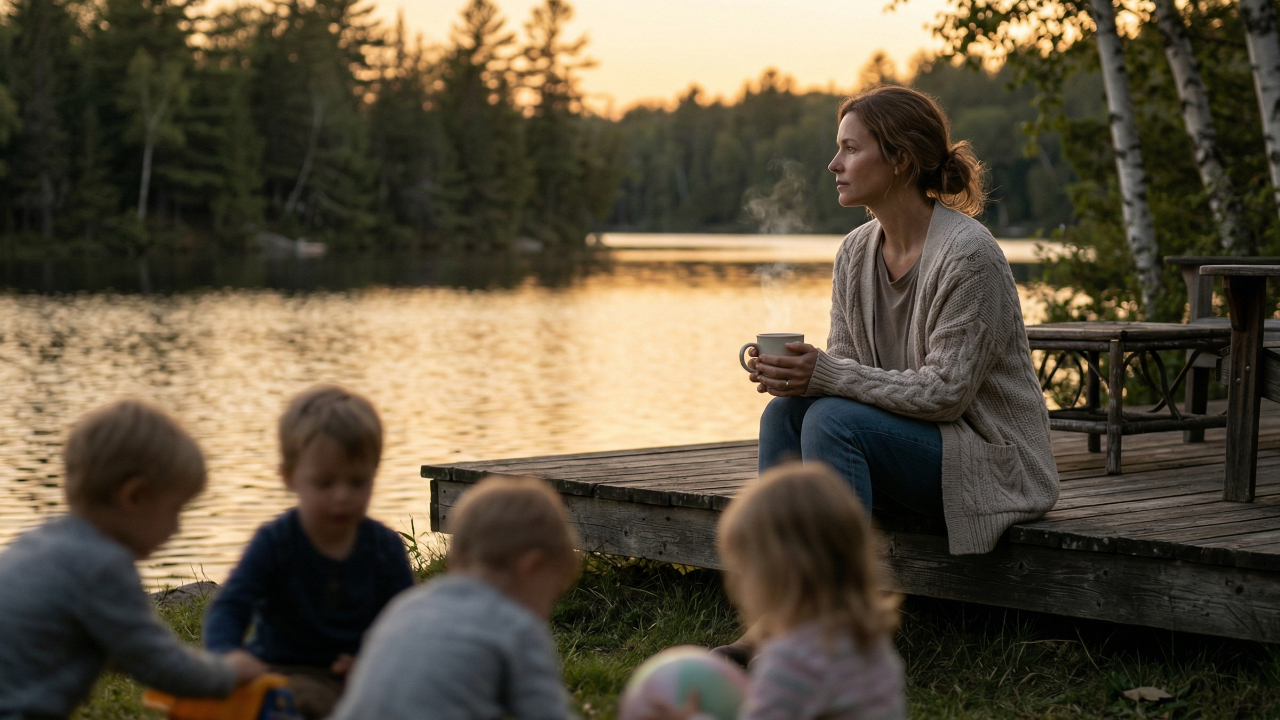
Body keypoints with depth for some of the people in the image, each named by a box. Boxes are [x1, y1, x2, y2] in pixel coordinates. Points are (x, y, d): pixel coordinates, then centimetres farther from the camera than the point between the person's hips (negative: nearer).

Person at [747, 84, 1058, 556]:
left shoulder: (968, 255, -19)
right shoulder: (856, 252, 5)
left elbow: (946, 391, -22)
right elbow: (843, 364, 7)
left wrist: (828, 375, -26)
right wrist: (794, 373, -17)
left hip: (991, 460, -7)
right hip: (908, 435, 7)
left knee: (833, 420, -27)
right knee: (785, 412, -13)